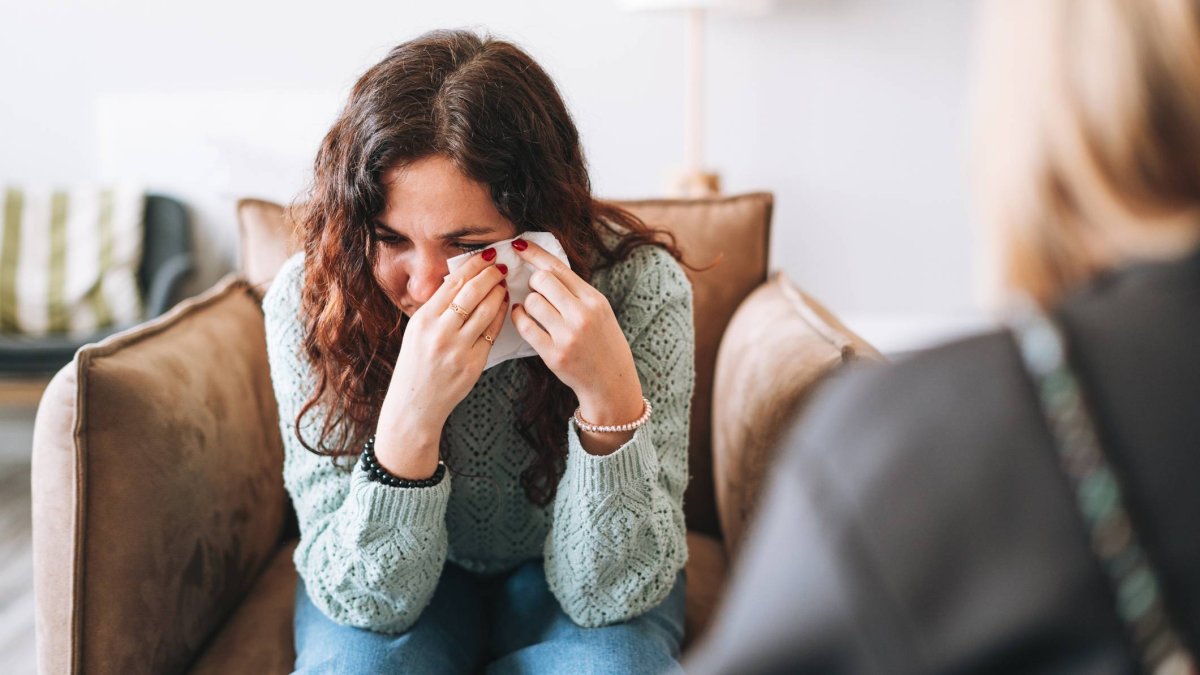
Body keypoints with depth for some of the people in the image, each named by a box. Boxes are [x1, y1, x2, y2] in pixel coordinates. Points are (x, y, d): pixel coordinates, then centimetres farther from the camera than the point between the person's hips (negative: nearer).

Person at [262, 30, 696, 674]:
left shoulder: (639, 287, -25)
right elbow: (367, 597, -21)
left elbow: (607, 594, -22)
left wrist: (610, 397, -39)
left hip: (557, 579, 1)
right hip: (394, 579, 0)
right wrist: (411, 418, -39)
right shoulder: (308, 301, -22)